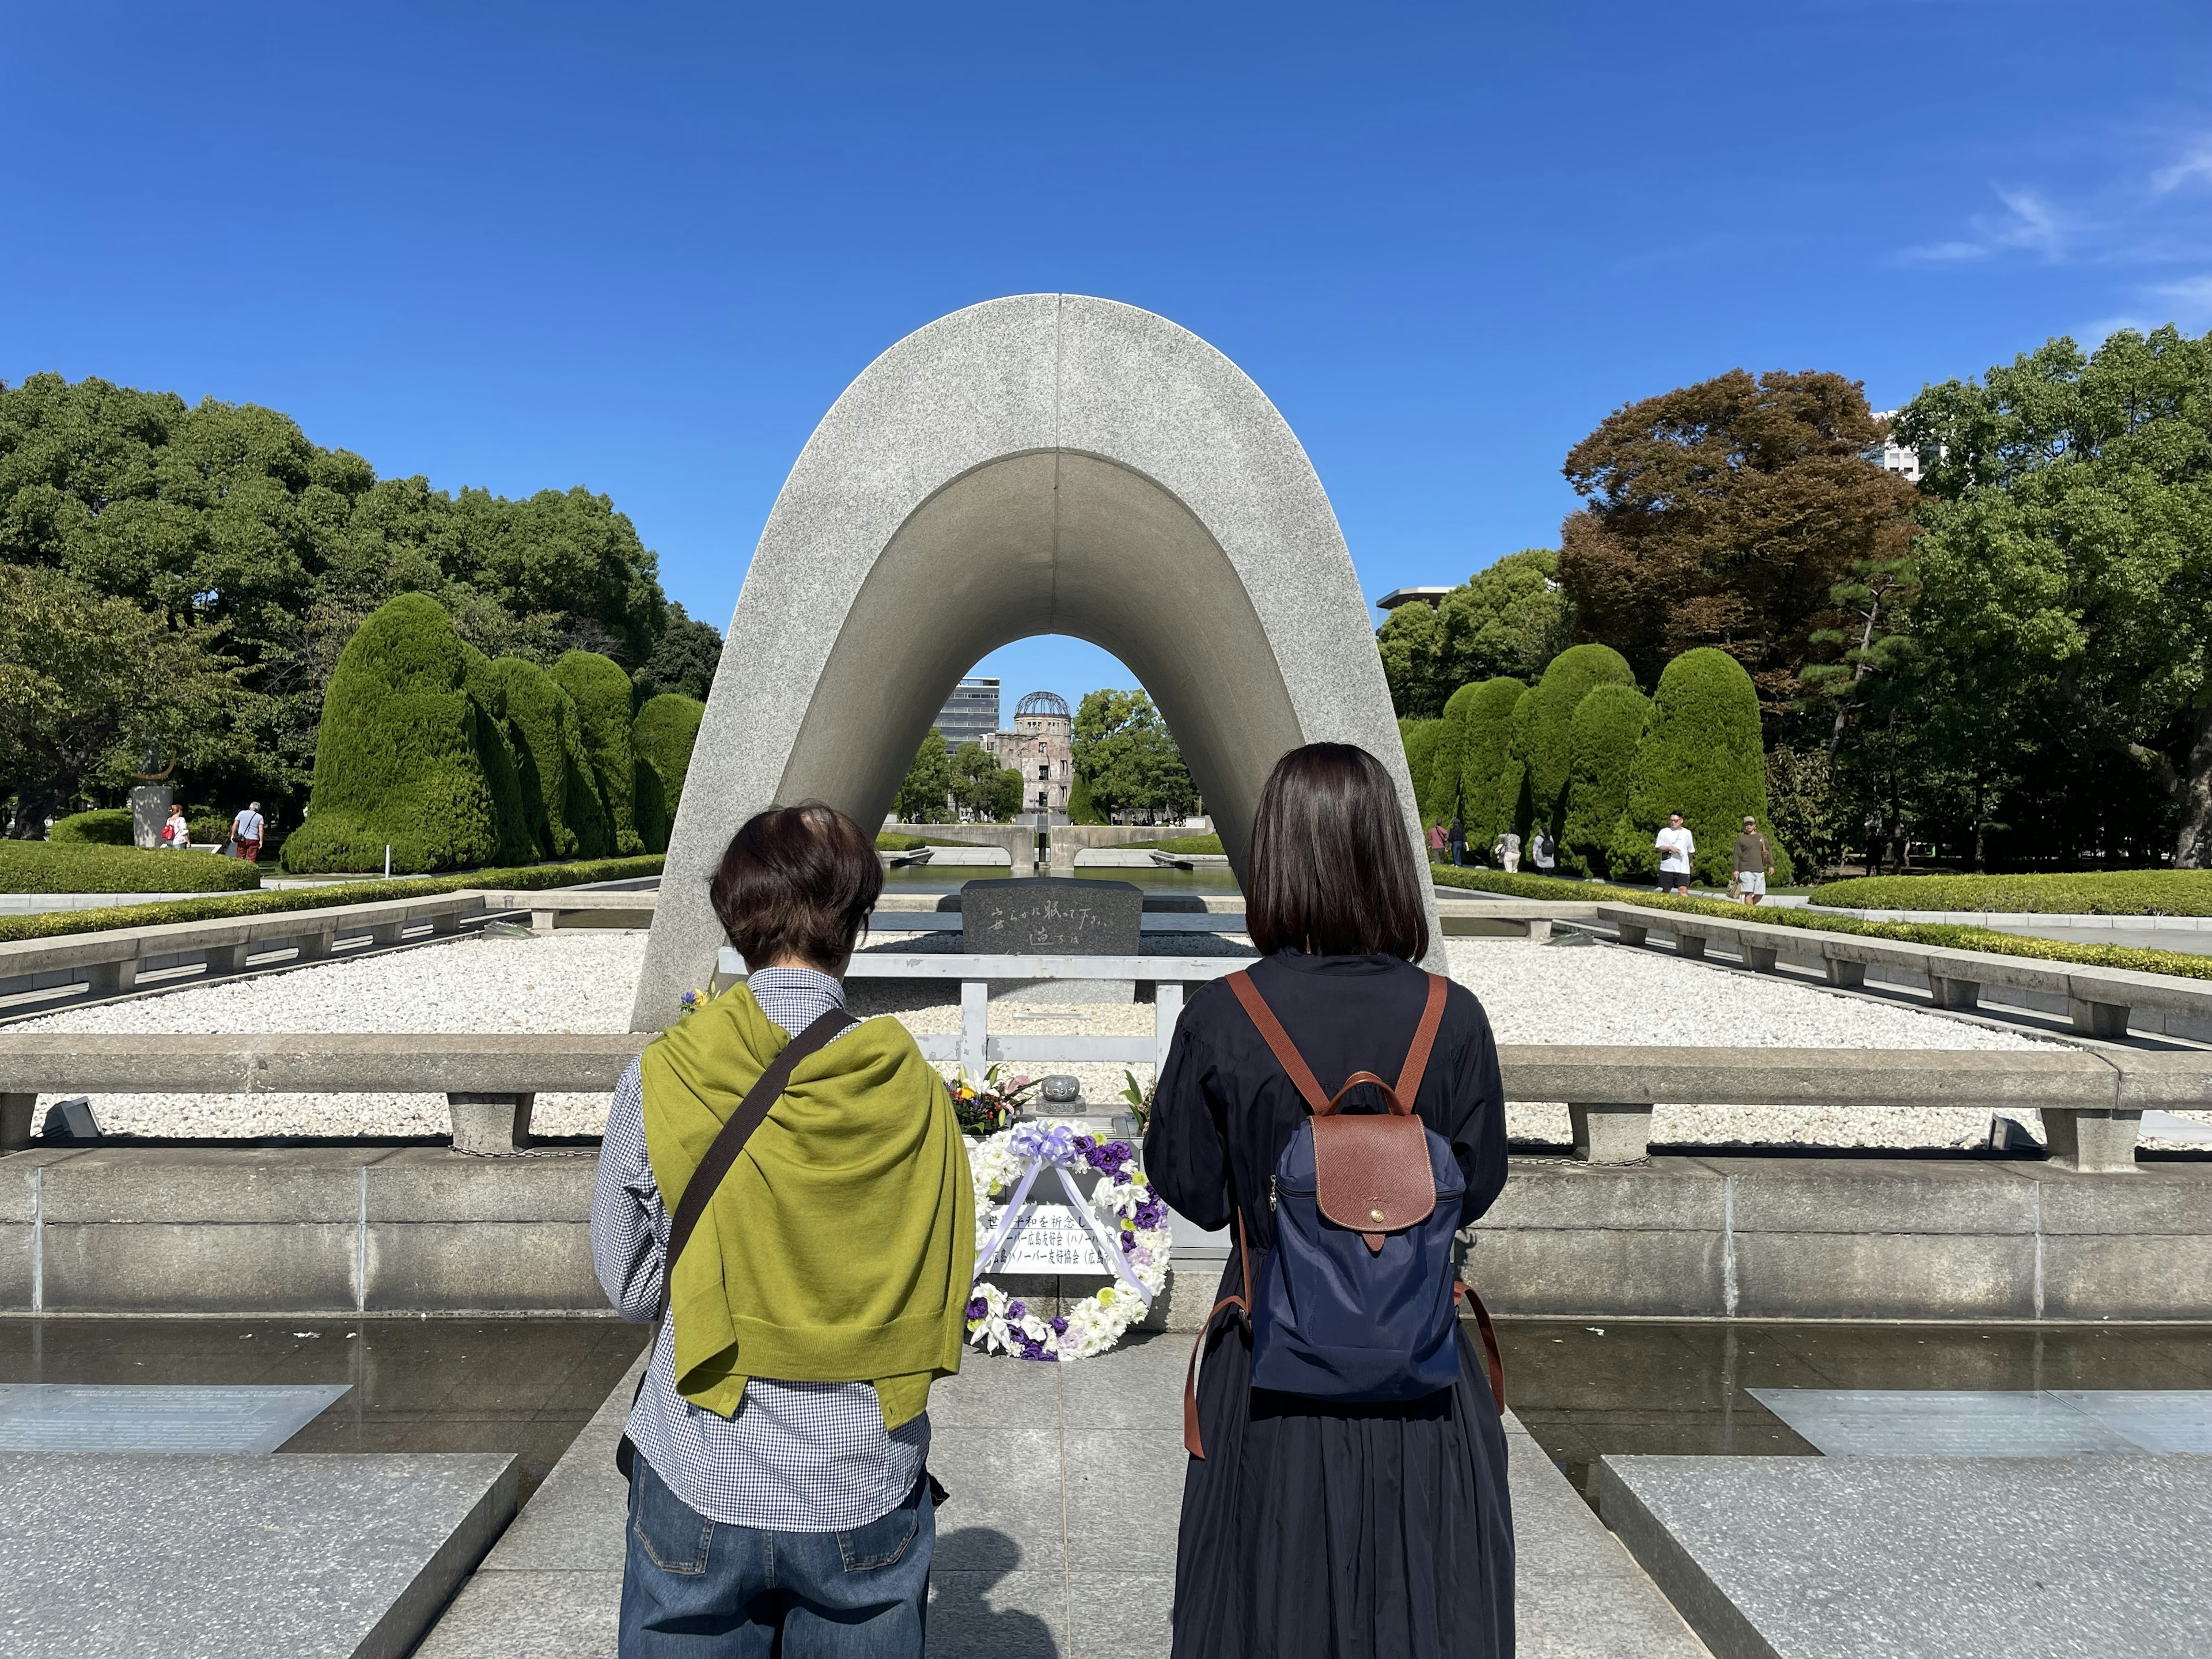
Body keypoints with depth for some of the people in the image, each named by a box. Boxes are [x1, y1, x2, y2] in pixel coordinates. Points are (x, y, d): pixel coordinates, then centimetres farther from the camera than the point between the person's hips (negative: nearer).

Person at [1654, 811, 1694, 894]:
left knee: (1683, 890, -12)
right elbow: (1658, 848, 0)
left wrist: (1690, 862, 25)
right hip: (1667, 868, 0)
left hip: (1683, 869, 0)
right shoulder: (1664, 832, 3)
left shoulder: (1687, 833, 7)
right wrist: (1669, 848, -15)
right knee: (1666, 891, 9)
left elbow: (1691, 851, 17)